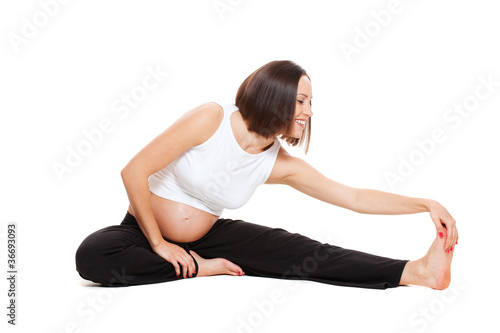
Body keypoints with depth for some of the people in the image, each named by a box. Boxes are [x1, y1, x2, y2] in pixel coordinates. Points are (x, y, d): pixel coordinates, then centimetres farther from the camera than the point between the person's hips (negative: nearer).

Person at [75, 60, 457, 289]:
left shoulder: (281, 165, -7)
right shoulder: (211, 118, -23)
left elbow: (355, 197, -4)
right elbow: (134, 172, -22)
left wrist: (426, 205, -11)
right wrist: (159, 243, -18)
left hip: (205, 236, 3)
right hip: (144, 229, -3)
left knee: (292, 249, -19)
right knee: (93, 255, -37)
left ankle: (415, 271, -25)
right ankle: (199, 269, -22)